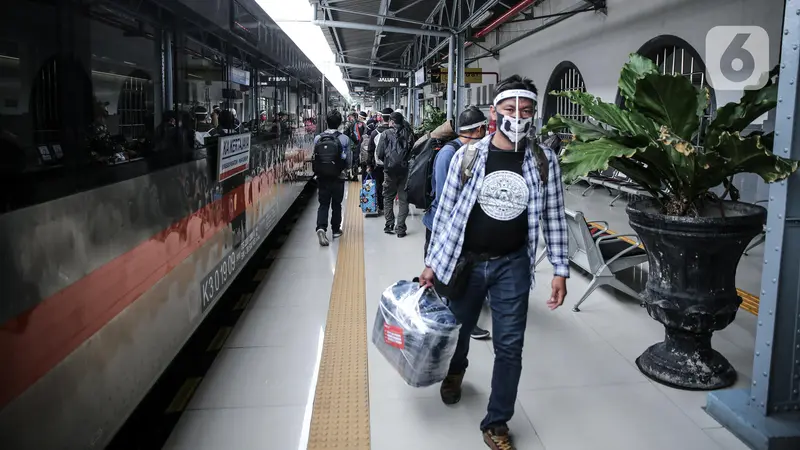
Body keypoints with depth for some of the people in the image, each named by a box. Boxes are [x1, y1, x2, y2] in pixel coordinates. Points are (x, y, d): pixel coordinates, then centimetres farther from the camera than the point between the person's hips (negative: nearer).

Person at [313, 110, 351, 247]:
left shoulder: (318, 138, -4)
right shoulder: (344, 139, -8)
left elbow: (315, 158, 1)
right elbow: (347, 159, -4)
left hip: (322, 177, 1)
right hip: (338, 177, -1)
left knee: (323, 204, 5)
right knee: (336, 204, 15)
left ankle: (321, 228, -17)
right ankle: (335, 230, 25)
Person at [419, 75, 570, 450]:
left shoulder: (545, 161, -5)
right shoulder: (467, 156, -8)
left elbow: (553, 218, 1)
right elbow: (446, 212, -2)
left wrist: (560, 270, -2)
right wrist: (433, 262, 0)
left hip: (512, 265, 0)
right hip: (465, 261, 0)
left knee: (509, 346, 3)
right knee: (458, 328, 21)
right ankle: (455, 371, 56)